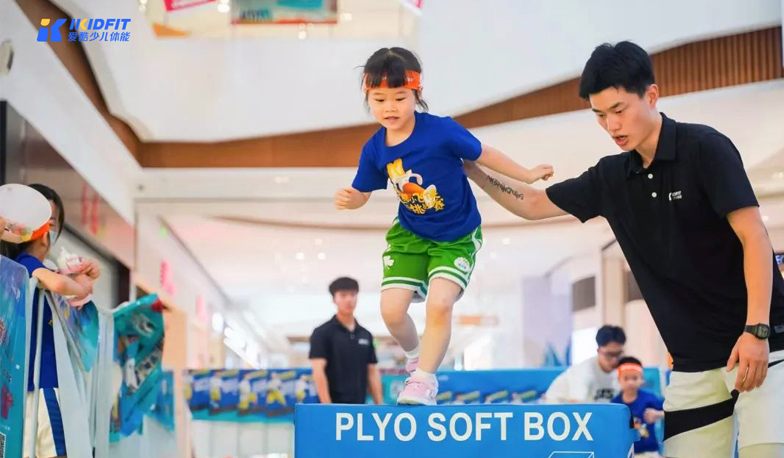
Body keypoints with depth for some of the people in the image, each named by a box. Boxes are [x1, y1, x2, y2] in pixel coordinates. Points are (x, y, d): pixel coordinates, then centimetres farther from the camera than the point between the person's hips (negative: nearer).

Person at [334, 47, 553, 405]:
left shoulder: (441, 131, -23)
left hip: (457, 235, -3)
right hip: (409, 234, 4)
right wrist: (348, 199, -22)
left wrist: (527, 176, -1)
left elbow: (482, 154, -10)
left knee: (439, 304, -20)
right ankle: (415, 355, 29)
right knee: (391, 309, -6)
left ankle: (425, 379, 1)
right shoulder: (374, 149, -11)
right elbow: (362, 193, 2)